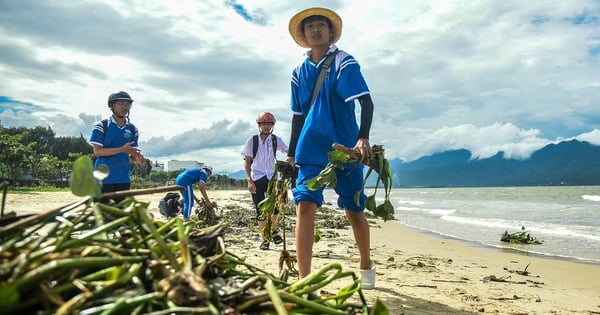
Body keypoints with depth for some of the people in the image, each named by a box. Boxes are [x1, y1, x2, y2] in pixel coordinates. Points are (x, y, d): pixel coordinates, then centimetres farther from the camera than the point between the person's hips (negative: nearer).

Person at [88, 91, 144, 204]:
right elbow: (97, 151, -11)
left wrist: (137, 158, -12)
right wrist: (122, 149, -21)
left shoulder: (132, 129, 9)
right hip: (104, 178, -4)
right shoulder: (101, 126, -5)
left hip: (124, 178, 5)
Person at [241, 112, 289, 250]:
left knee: (276, 207, -8)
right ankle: (264, 239, 14)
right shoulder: (252, 140, -2)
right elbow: (246, 162, -3)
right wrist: (249, 181, -12)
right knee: (261, 211, 0)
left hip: (271, 177, 1)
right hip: (257, 179, -1)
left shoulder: (276, 140, 2)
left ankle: (273, 230, 21)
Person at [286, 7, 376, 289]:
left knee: (354, 210, 8)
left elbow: (366, 102, -15)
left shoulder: (344, 62, -3)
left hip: (345, 147, -3)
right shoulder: (299, 72, 11)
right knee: (304, 204, -14)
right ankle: (304, 281, -12)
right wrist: (291, 154, 15)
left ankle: (366, 265, 32)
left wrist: (363, 138, -31)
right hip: (311, 150, 3)